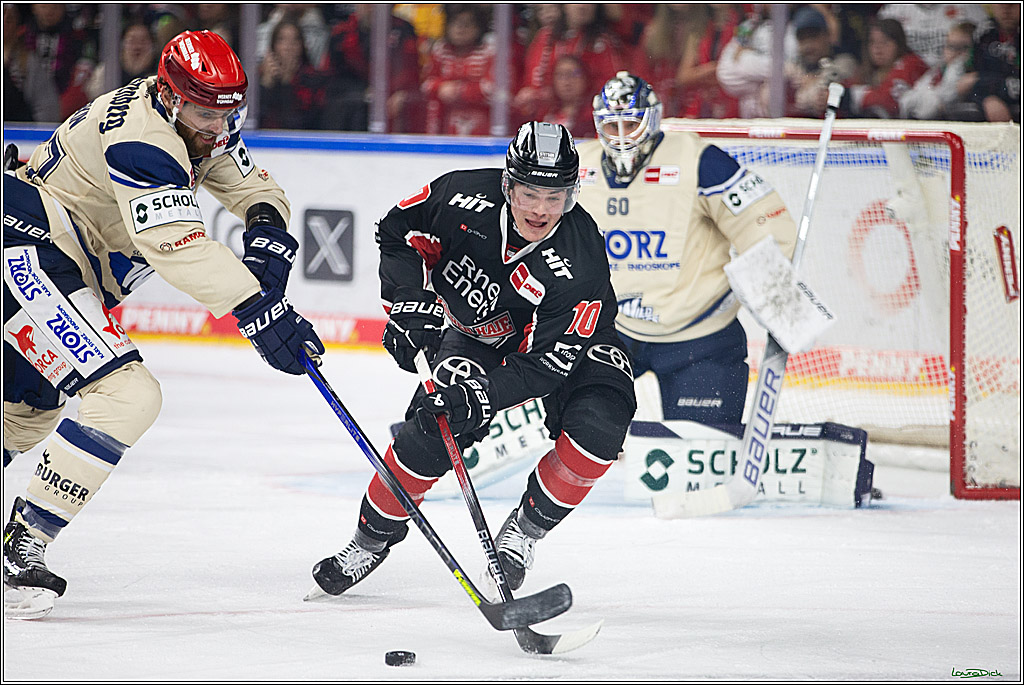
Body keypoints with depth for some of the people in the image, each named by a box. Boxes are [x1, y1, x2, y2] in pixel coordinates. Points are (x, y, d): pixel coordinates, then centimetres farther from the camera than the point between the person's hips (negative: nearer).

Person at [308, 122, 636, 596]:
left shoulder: (579, 263, -36)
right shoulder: (462, 197, -27)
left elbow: (547, 361, -34)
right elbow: (398, 233, -7)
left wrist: (482, 395, -46)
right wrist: (410, 304, -19)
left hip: (563, 342, -2)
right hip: (477, 334, 2)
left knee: (597, 429, -29)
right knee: (428, 437, -17)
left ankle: (525, 528, -5)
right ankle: (373, 538, 8)